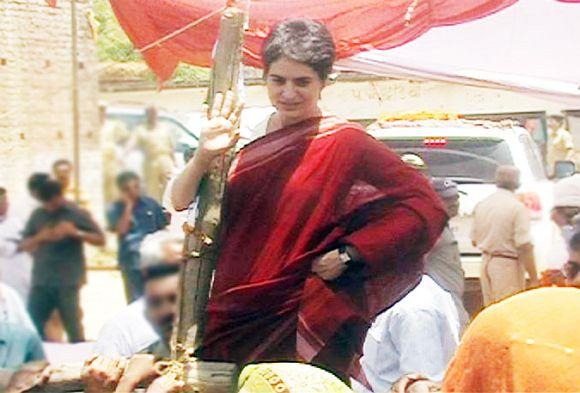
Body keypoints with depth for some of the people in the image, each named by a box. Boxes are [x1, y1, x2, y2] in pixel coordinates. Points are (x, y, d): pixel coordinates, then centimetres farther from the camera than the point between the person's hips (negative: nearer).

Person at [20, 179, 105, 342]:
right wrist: (39, 238, -9)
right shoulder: (37, 215, 11)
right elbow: (24, 245, 12)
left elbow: (100, 239, 0)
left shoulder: (77, 214, 2)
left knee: (74, 330, -1)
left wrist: (76, 232, -15)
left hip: (68, 283, -3)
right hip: (41, 282, 3)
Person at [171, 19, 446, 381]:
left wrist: (347, 254, -14)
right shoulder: (249, 136, 6)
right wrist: (204, 156, -16)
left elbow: (426, 207, -11)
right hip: (230, 321, 4)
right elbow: (181, 202, 3)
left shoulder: (344, 142, -7)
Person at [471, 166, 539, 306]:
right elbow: (525, 247, -19)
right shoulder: (517, 207, -15)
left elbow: (474, 240, 14)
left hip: (487, 263, 7)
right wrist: (534, 279, -16)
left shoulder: (481, 205, 6)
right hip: (508, 265, -7)